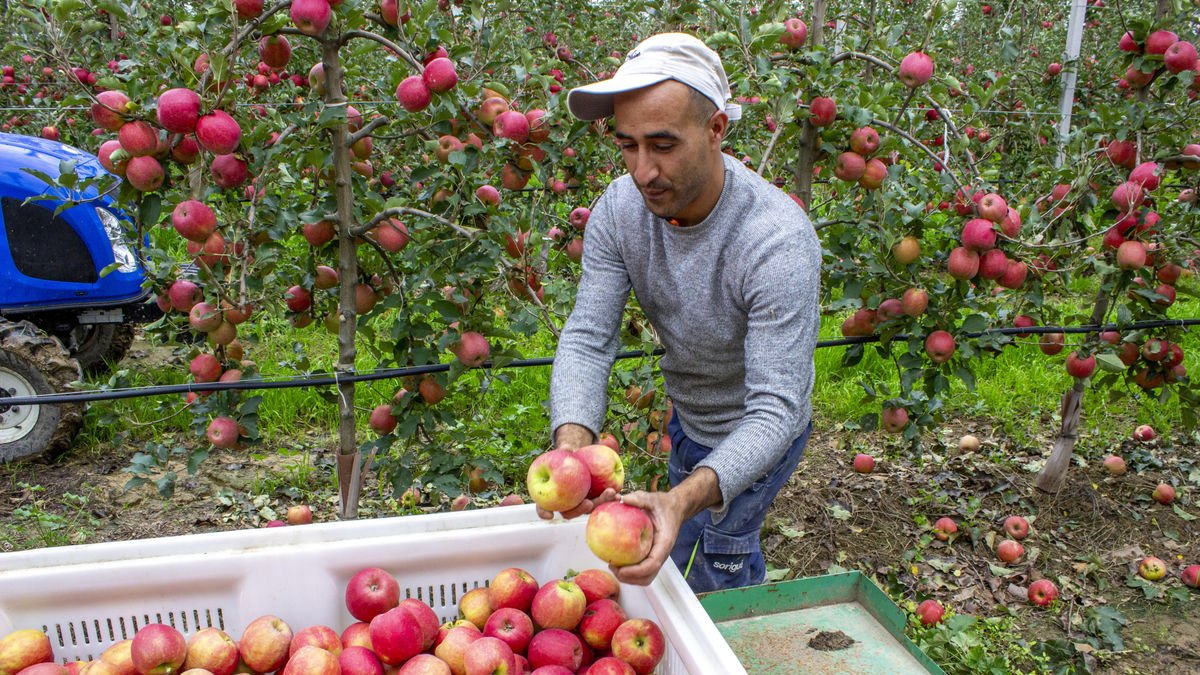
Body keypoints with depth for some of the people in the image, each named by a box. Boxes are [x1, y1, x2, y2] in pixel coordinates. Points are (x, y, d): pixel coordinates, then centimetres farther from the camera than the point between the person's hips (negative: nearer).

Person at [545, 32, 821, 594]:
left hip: (754, 434, -6)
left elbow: (774, 409, -41)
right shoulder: (620, 208, -22)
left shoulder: (777, 241, -39)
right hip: (686, 416, 6)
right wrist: (573, 443, -45)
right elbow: (587, 339, -23)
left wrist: (685, 500, -59)